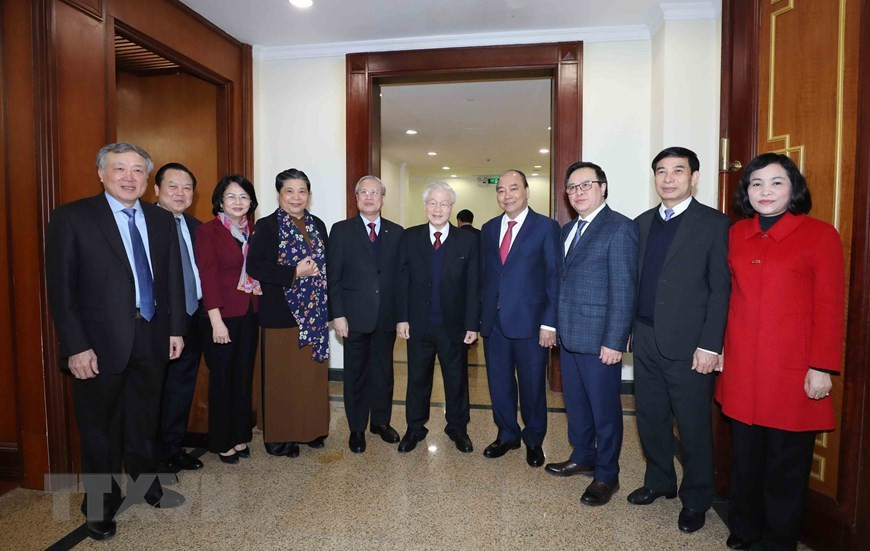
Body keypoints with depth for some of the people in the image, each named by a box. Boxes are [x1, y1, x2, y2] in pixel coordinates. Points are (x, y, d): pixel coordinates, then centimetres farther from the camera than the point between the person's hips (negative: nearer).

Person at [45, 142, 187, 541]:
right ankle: (100, 506, 32)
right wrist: (76, 347, -14)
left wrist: (176, 328, 6)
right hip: (100, 342, -3)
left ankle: (145, 485, 39)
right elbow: (61, 288, -10)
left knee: (145, 419, 19)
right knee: (99, 428, 13)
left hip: (151, 337, 4)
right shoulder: (72, 217, -7)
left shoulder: (161, 220, 6)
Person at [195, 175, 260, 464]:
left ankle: (240, 436, 27)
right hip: (222, 314, -5)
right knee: (222, 378, 7)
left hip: (250, 314, 5)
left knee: (244, 375, 12)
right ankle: (221, 442, 22)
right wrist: (216, 320, -16)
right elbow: (208, 276, -12)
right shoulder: (208, 231, -6)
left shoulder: (253, 231, 8)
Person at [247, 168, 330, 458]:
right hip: (281, 315, -5)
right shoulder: (267, 226, -5)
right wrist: (295, 273, -19)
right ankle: (280, 436, 20)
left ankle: (312, 428, 27)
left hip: (314, 314, 5)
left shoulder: (317, 225, 11)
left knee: (313, 374, 11)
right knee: (283, 377, 4)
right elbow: (255, 267, -15)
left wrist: (316, 270, -2)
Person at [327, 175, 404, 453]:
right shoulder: (341, 230, 0)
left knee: (383, 371, 13)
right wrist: (337, 314, -10)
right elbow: (333, 276, -3)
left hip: (387, 316, 2)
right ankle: (357, 428, 24)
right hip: (355, 316, -2)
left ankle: (381, 422, 31)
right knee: (356, 374, 9)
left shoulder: (396, 232, 6)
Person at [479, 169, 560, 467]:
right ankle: (507, 435, 34)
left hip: (529, 322, -4)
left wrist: (549, 323, -12)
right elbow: (484, 274, 11)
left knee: (532, 385, 10)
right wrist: (481, 314, 5)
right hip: (493, 321, 4)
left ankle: (534, 440, 31)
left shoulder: (546, 227, -3)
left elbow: (554, 277, -7)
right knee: (499, 384, 14)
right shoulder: (489, 228, 11)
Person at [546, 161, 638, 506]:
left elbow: (624, 289, -16)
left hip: (599, 338, -7)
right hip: (569, 335, 8)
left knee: (604, 409, 7)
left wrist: (614, 341, -18)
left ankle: (606, 475, 25)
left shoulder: (619, 228, -12)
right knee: (575, 403, 19)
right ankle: (582, 457, 38)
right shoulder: (567, 230, 13)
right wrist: (554, 324, 10)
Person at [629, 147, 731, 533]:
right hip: (646, 341, 5)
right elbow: (635, 281, 11)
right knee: (650, 418, 15)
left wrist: (710, 345, -14)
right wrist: (629, 329, 7)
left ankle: (695, 499, 28)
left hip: (688, 344, -5)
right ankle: (659, 482, 35)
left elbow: (721, 289, -9)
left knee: (693, 426, 8)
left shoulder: (714, 224, -4)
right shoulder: (642, 223, 11)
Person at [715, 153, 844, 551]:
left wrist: (822, 368, -10)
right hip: (742, 365, 4)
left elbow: (830, 307, -7)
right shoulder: (736, 234, 7)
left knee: (786, 461, 9)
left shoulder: (820, 234, -5)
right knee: (745, 454, 15)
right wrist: (720, 347, 8)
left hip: (792, 369, -3)